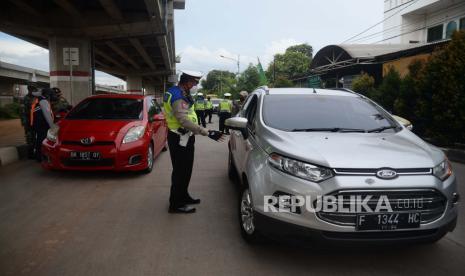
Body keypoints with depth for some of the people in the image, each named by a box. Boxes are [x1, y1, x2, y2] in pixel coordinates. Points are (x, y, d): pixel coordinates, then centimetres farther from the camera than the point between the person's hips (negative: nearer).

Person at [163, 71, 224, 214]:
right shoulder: (178, 97, -22)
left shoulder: (178, 93, 12)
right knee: (180, 171, -2)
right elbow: (185, 121, -32)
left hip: (183, 137, 10)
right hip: (180, 139, -10)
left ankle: (183, 196, 33)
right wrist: (207, 132, -35)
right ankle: (176, 204, 9)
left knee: (185, 170, 19)